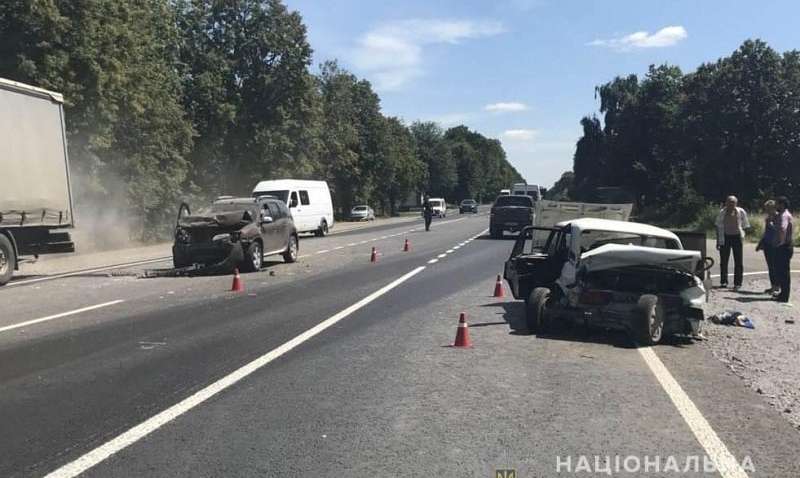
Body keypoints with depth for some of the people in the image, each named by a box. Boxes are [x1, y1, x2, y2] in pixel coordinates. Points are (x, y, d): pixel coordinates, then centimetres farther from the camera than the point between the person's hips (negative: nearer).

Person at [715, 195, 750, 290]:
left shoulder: (741, 212, 0)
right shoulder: (722, 212, 3)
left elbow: (745, 226, 7)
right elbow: (718, 227, 7)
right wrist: (718, 241, 4)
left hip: (737, 237, -1)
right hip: (725, 237, 1)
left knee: (738, 262, 0)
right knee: (723, 261, 5)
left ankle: (737, 283, 6)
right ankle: (723, 281, 16)